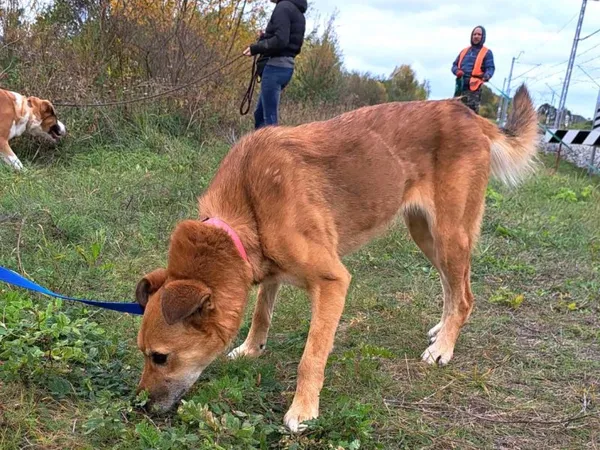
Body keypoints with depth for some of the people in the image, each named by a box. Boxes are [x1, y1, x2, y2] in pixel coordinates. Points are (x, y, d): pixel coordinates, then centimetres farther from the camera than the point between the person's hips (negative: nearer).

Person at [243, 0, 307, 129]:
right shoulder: (297, 11, 20)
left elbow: (280, 40, -20)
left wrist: (256, 48, -9)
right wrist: (266, 38, 13)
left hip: (275, 67, -10)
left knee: (270, 118, -8)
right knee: (260, 114, 14)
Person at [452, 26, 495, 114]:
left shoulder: (487, 52, 7)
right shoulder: (464, 51, 22)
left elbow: (491, 68, -4)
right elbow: (455, 65, 23)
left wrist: (487, 76, -28)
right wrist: (457, 71, -2)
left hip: (473, 88, -6)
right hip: (460, 86, 6)